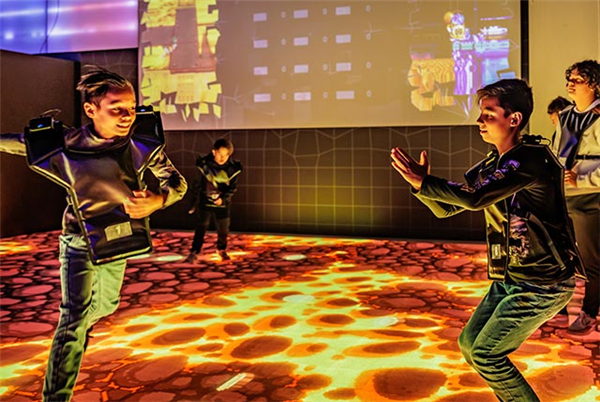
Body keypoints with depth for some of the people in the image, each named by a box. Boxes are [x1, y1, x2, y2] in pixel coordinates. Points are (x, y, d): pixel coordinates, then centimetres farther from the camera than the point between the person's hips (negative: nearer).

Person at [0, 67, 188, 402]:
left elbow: (178, 182, -18)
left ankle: (83, 326, 61)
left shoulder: (143, 144, -17)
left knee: (106, 307, 24)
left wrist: (156, 200, -38)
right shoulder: (67, 143, -18)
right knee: (76, 316, -17)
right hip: (80, 239, -3)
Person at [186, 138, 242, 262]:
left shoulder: (233, 167, -11)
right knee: (202, 227, -2)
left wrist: (223, 198, -19)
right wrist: (195, 202, 0)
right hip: (205, 201, -2)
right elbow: (198, 184, -4)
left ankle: (222, 249, 35)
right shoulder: (204, 164, -14)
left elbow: (233, 187, -4)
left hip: (223, 203, 2)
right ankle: (194, 252, 8)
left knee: (223, 229, 12)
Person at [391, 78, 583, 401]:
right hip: (511, 278, 9)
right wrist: (421, 183, -12)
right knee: (469, 343, 13)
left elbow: (475, 197, -34)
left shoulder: (531, 158, -21)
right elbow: (446, 208, 6)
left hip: (542, 283, -9)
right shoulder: (492, 163, 6)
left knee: (485, 355, -5)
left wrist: (422, 181, -27)